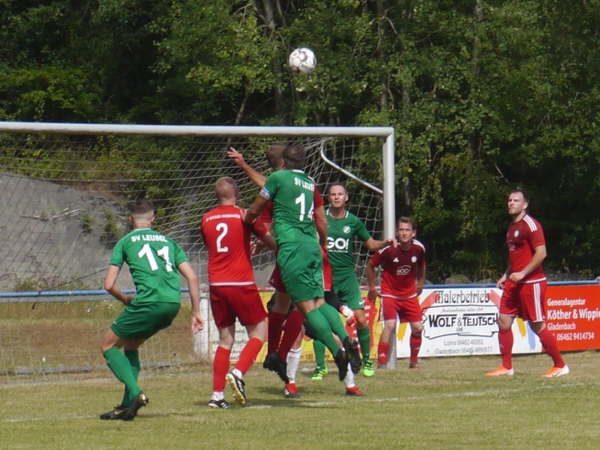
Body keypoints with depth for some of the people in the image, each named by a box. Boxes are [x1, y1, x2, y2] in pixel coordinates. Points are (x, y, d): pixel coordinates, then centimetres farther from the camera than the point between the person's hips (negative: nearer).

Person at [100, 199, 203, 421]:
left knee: (108, 345, 10)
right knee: (130, 344, 25)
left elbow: (109, 285, 5)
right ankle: (129, 404, 16)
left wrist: (125, 299, 24)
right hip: (173, 303, 6)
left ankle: (136, 393, -11)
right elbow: (192, 278, 15)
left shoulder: (126, 242, 11)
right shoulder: (167, 241, 24)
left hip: (149, 302, -6)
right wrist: (196, 312, 17)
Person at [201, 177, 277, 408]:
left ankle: (217, 394, 4)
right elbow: (270, 240, 5)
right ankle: (238, 373, -15)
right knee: (259, 332, 7)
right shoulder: (244, 216, -3)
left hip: (216, 285, 5)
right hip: (241, 283, -5)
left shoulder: (206, 220, 9)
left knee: (225, 339, 11)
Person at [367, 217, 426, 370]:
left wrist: (420, 283, 19)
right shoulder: (389, 249, -21)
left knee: (417, 328, 1)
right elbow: (370, 265, -5)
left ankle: (414, 361, 22)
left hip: (409, 293, 4)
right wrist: (372, 287, 1)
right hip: (390, 292, -4)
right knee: (390, 325, -21)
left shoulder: (419, 248, -10)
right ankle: (381, 363, -16)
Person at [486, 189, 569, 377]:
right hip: (514, 283, 9)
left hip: (531, 282, -9)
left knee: (538, 326, -5)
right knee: (503, 322, 3)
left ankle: (560, 366, 6)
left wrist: (522, 273, -22)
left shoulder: (531, 225, -12)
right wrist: (506, 276, 15)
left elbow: (541, 253, -19)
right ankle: (506, 367, 9)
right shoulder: (512, 227, 15)